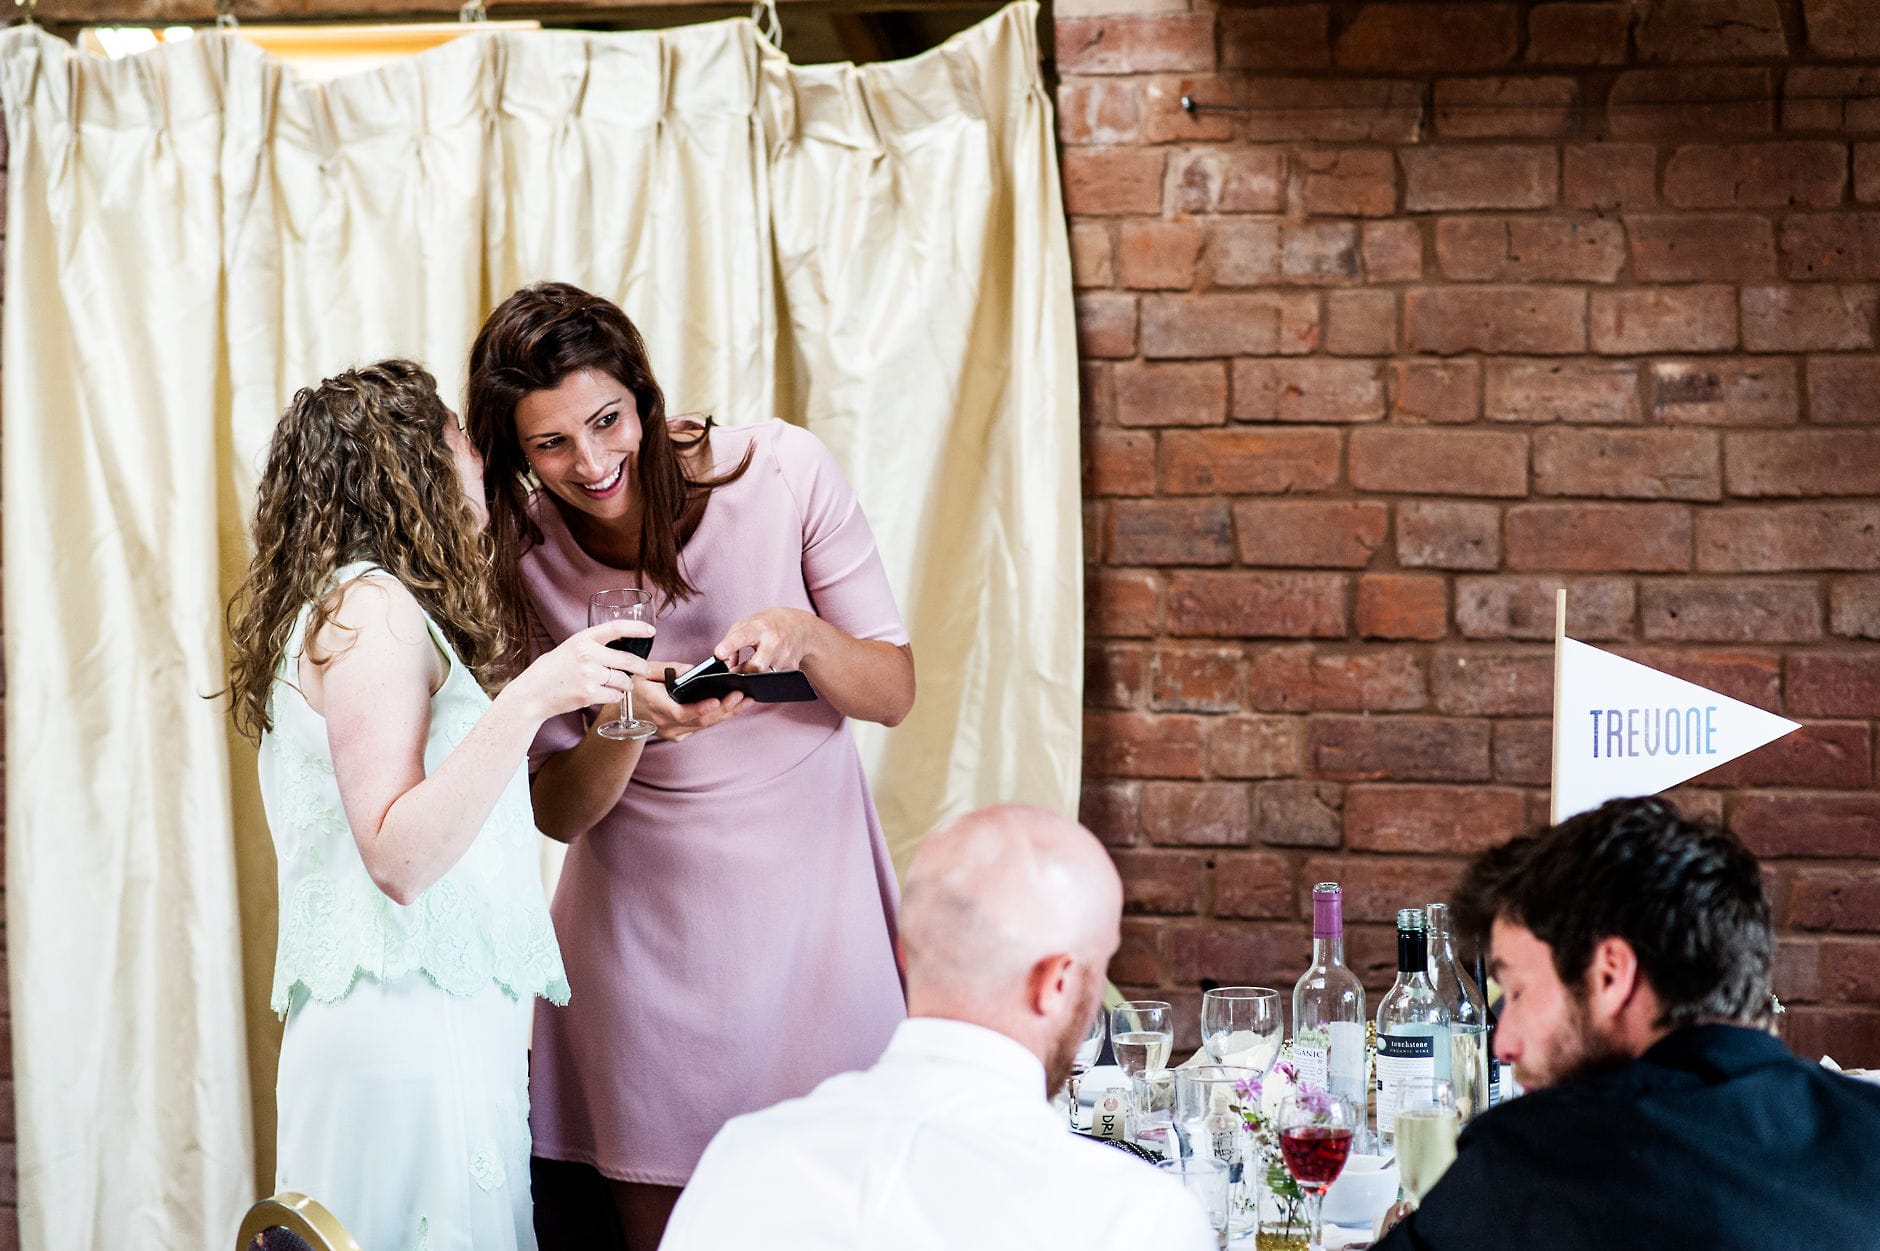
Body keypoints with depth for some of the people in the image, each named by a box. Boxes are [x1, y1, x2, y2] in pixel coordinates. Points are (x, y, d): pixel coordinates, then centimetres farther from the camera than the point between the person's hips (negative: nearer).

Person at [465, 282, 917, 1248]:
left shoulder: (781, 471, -11)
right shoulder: (521, 561, -6)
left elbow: (894, 692, -3)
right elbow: (559, 813, -3)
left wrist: (803, 634, -24)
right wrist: (626, 725, -24)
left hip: (811, 900, -1)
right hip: (648, 933, 1)